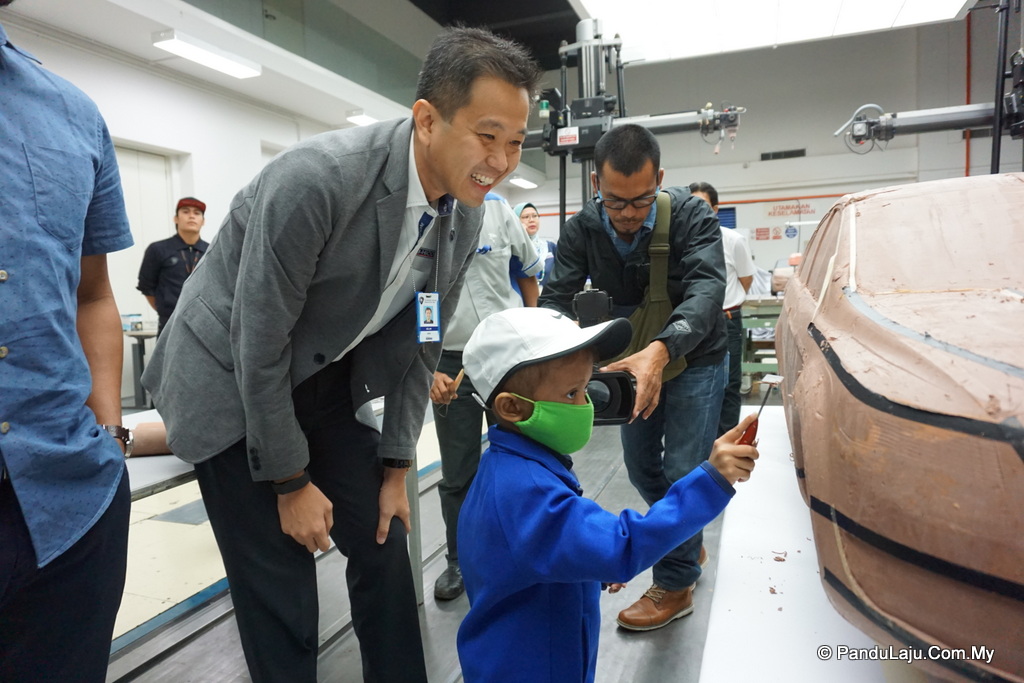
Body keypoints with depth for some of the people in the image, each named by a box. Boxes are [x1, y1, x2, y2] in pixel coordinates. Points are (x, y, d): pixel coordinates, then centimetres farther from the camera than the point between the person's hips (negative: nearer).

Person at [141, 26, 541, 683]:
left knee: (384, 543, 8)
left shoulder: (466, 215, -8)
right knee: (279, 580, -2)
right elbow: (258, 343, -23)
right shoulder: (318, 178, -30)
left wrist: (396, 466, 2)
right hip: (233, 377, -5)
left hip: (330, 382, 6)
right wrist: (291, 482, -13)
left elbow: (419, 343, 0)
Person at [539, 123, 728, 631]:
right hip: (635, 358, 5)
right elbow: (556, 297, -22)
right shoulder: (581, 229, -16)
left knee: (682, 471, -3)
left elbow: (706, 289, -38)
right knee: (641, 466, 15)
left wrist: (661, 350, -58)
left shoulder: (690, 215, -26)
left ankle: (675, 584, 18)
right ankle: (688, 543, 42)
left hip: (694, 359, -4)